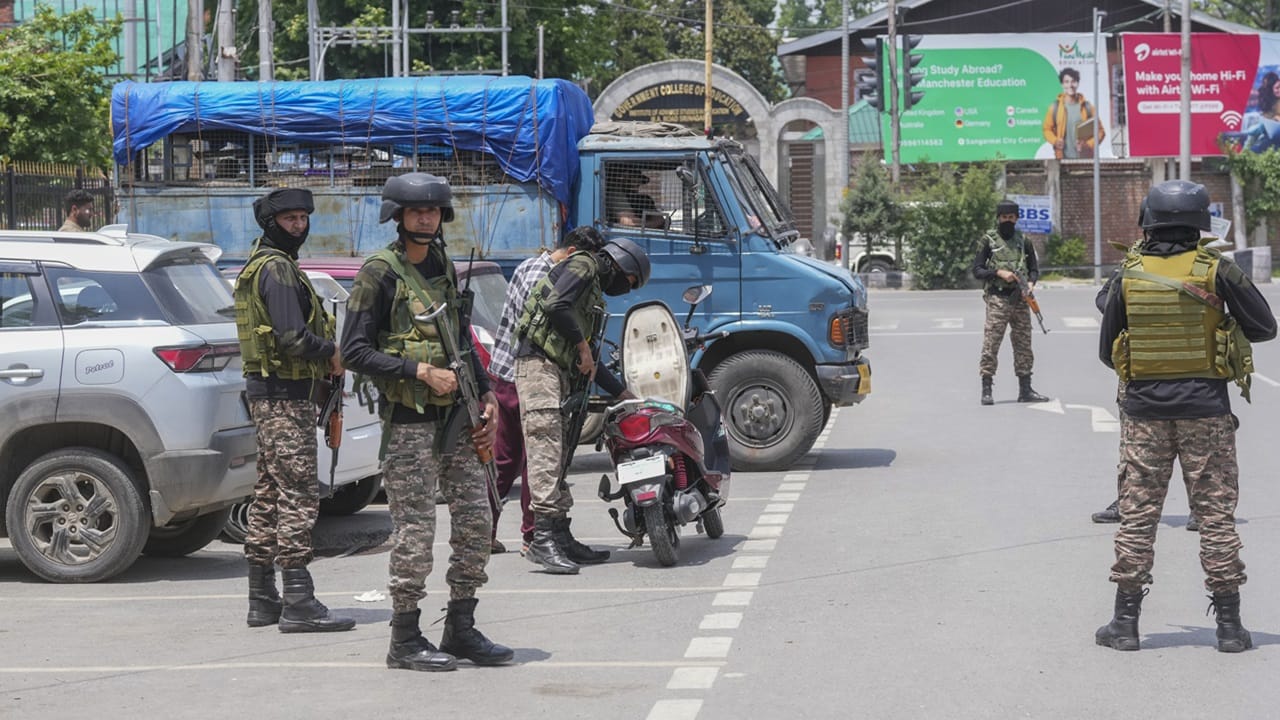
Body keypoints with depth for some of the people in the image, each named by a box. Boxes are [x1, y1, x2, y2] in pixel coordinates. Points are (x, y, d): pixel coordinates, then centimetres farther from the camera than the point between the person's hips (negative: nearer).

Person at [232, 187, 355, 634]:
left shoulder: (260, 265, 19)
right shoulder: (277, 268, -13)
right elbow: (293, 338, -23)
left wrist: (325, 355, 6)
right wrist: (332, 354, -7)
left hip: (268, 393, 11)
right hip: (284, 395, -11)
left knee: (270, 495, 13)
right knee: (298, 496, -10)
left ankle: (262, 600, 18)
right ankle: (299, 604, -12)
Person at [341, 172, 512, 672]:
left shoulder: (446, 269, 15)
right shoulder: (379, 273, -8)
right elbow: (355, 351, -11)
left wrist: (486, 396, 11)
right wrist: (420, 373, -16)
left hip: (456, 413, 7)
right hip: (408, 419, -7)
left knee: (476, 520, 6)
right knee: (414, 529, -5)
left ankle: (461, 630, 16)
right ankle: (405, 640, 4)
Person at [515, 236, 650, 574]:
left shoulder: (594, 293, 29)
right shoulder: (583, 265, 0)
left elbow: (587, 362, 31)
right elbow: (556, 305, -19)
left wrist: (622, 392, 30)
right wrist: (582, 345, -9)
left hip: (557, 370, 10)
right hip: (538, 364, -10)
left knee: (558, 457, 9)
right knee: (546, 452, -17)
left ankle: (562, 537, 10)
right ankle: (543, 540, -24)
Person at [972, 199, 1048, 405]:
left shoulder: (1024, 241, 12)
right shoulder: (989, 241, 2)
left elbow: (1034, 269, 16)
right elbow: (977, 270, -1)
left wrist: (1030, 283, -5)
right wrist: (999, 273, -15)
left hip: (1020, 300, 4)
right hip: (997, 299, -4)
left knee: (1023, 345, 7)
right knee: (990, 345, -8)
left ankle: (1025, 390, 13)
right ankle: (986, 390, -4)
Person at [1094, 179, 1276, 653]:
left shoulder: (1129, 275, 0)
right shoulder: (1216, 271, -7)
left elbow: (1107, 351, 7)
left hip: (1144, 407, 2)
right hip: (1205, 408, -1)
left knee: (1138, 513, 8)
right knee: (1216, 514, 5)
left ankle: (1125, 622, 9)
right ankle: (1229, 626, 8)